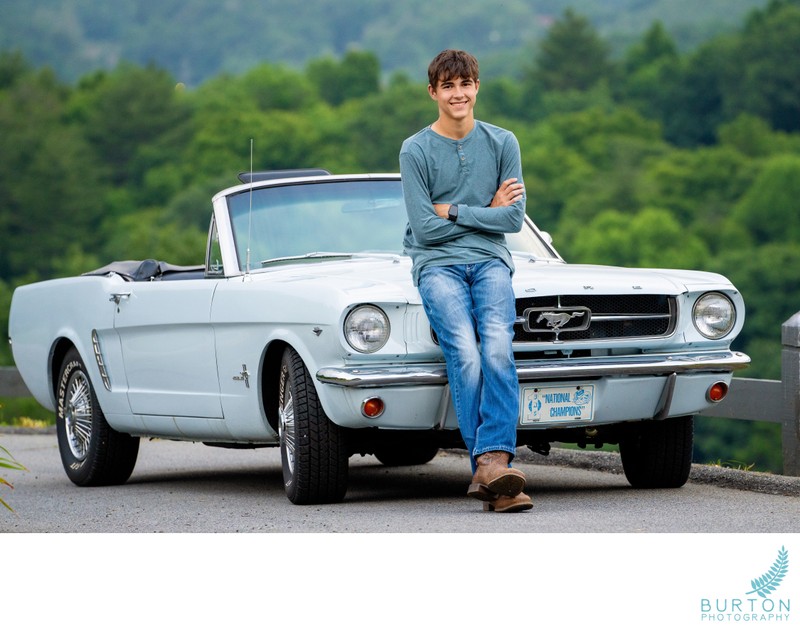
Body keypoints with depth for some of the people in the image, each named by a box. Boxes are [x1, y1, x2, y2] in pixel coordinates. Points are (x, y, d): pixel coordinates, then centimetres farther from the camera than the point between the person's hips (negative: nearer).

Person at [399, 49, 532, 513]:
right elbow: (424, 229, -5)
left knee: (497, 347, -27)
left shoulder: (502, 143, 9)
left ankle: (491, 462, -40)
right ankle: (496, 473, -34)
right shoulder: (416, 150, 2)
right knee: (465, 354, -27)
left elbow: (514, 218, 2)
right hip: (437, 264, -2)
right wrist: (486, 212, 0)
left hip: (489, 261, 2)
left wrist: (454, 210, -3)